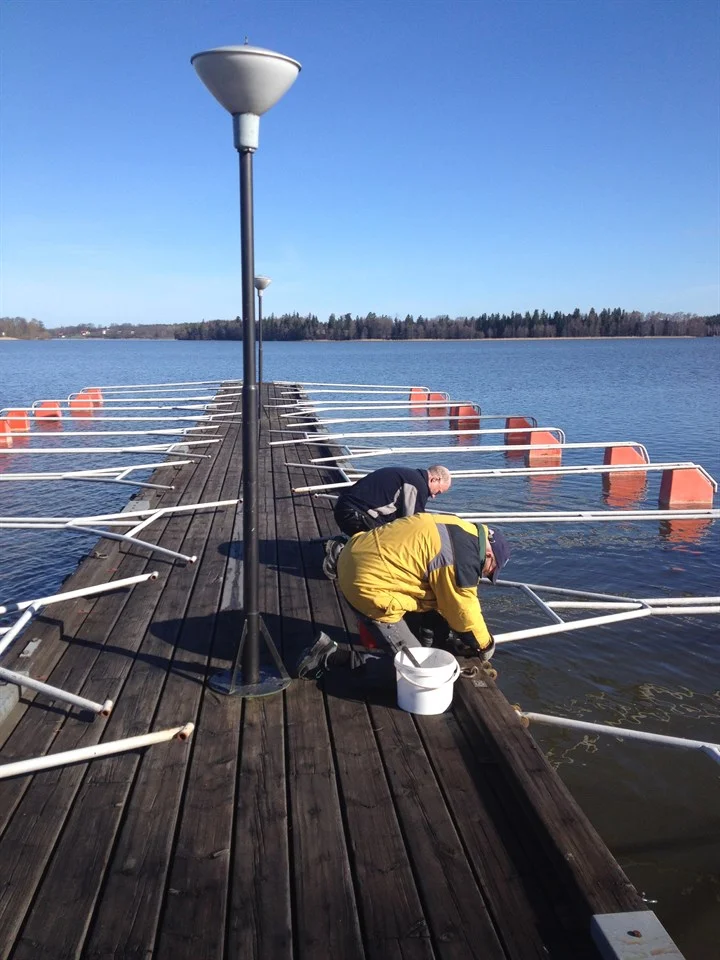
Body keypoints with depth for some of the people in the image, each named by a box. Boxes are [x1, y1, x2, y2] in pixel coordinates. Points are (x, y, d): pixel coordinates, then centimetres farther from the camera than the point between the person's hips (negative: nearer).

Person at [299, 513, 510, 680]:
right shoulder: (461, 560, -17)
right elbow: (465, 612, -5)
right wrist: (485, 646, 14)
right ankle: (330, 656, -5)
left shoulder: (460, 528, 11)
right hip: (370, 587, -10)